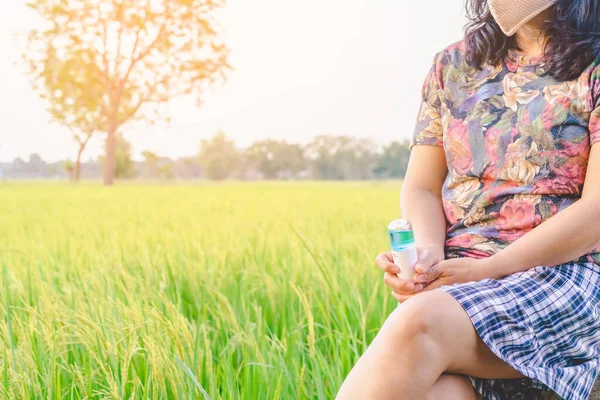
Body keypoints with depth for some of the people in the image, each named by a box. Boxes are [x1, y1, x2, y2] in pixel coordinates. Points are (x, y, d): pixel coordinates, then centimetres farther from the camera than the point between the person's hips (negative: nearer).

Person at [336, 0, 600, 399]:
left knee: (420, 322, -34)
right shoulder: (454, 64, 18)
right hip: (453, 276, 3)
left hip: (560, 271, -3)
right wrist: (429, 253, -8)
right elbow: (421, 188, 15)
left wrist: (486, 269, -15)